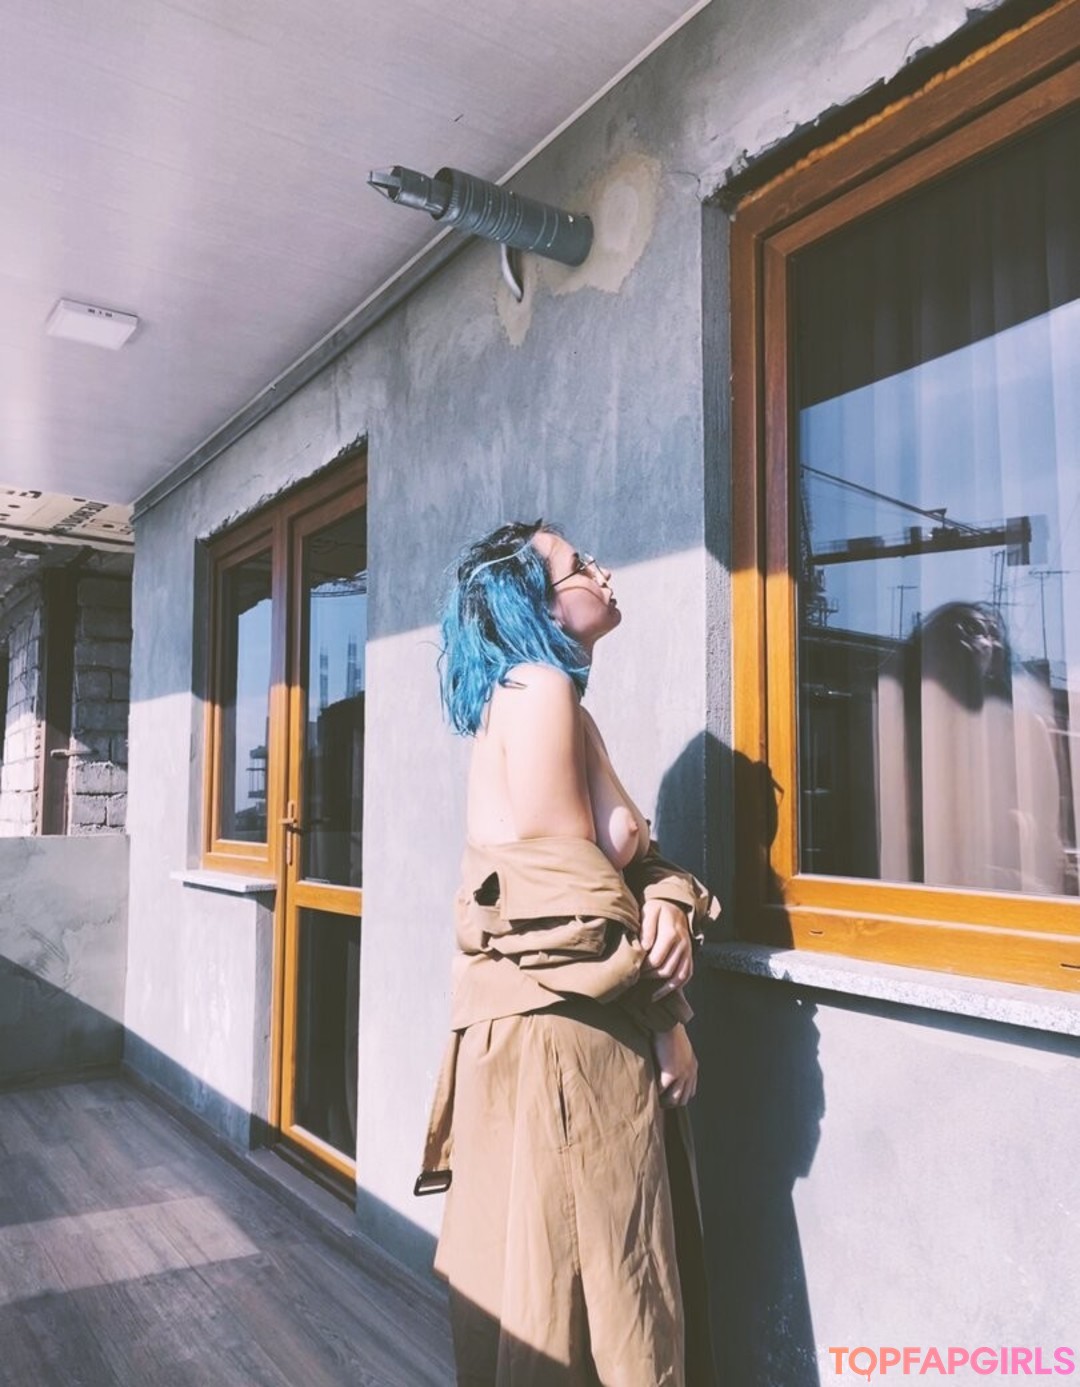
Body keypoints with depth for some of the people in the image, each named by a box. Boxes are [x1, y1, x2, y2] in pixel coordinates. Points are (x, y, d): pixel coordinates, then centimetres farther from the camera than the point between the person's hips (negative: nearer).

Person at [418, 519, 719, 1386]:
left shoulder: (555, 701, 14)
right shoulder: (539, 690, -16)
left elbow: (625, 857, 12)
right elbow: (570, 892, -20)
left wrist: (670, 901, -10)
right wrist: (665, 1016, -9)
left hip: (583, 1025, 9)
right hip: (564, 1029, -9)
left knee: (592, 1267, 22)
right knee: (582, 1274, 7)